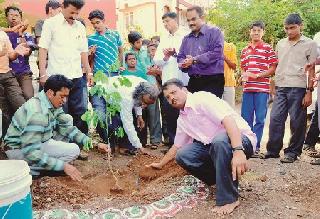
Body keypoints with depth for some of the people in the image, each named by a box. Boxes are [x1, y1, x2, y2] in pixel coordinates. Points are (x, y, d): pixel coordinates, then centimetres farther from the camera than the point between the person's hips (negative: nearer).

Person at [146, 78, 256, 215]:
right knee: (182, 156, -8)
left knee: (219, 141, -39)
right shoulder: (182, 119, 13)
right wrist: (160, 164, 35)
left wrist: (238, 151, -40)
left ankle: (229, 199, -23)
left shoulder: (201, 98, -14)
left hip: (241, 139, -7)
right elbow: (177, 145, 27)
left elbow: (228, 119, -28)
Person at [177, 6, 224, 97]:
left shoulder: (214, 32, -1)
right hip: (193, 81, 6)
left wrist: (194, 60, -16)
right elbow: (180, 57, 18)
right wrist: (183, 63, -8)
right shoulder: (186, 38, 19)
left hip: (212, 80, -5)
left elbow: (217, 52, -15)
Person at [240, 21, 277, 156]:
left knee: (259, 119, 0)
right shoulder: (245, 50, 16)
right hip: (247, 88, 4)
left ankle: (255, 146, 8)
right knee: (245, 118, 7)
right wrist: (244, 75, -2)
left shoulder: (268, 49, 2)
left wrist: (257, 75, -13)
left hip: (262, 89, -4)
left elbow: (273, 68, -2)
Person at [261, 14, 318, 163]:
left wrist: (309, 92, -6)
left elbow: (311, 70, 1)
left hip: (298, 88, -4)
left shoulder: (309, 44, 4)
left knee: (297, 122, 0)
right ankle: (273, 150, 12)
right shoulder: (281, 44, 16)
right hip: (280, 87, 4)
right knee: (275, 119, 1)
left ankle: (292, 152, 11)